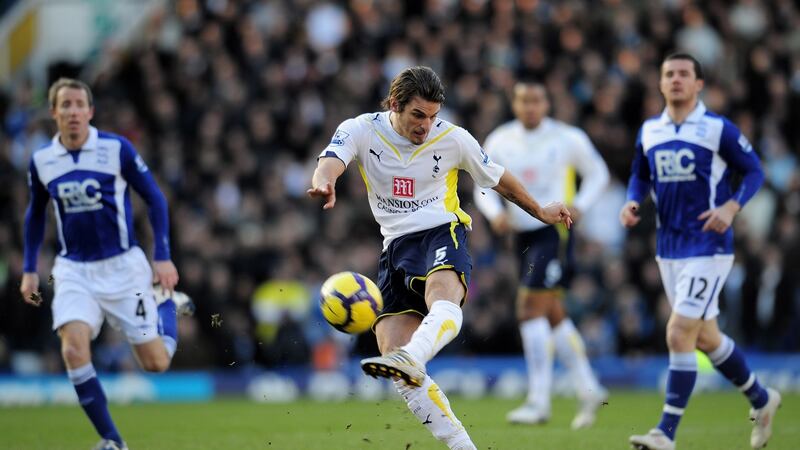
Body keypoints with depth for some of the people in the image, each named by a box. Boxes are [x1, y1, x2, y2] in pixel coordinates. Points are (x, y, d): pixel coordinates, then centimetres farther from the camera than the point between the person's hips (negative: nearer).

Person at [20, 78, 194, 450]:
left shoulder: (117, 148, -10)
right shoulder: (41, 160, 0)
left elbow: (154, 198, -1)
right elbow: (35, 214, 17)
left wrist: (163, 257, -7)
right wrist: (29, 271, 12)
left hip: (122, 266, -2)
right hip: (73, 270, 2)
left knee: (156, 363, -1)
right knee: (74, 350, -23)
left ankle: (166, 303, 33)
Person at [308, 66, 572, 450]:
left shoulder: (453, 139, 2)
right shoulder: (361, 130, -1)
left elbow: (497, 179, 19)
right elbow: (331, 161, -22)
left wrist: (540, 212, 30)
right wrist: (324, 183, -47)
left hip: (441, 233, -2)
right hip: (395, 246, 2)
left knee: (443, 297, -40)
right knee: (395, 361, -13)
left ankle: (410, 360, -69)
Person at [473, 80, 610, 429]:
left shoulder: (568, 139, -5)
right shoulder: (500, 142, 5)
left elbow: (597, 173, 7)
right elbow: (484, 187, 12)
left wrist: (579, 205, -9)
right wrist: (495, 214, -8)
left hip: (555, 232, -6)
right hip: (523, 234, 6)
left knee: (531, 309, -16)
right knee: (552, 315, 12)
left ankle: (539, 402, -15)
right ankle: (588, 390, 25)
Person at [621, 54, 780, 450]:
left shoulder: (718, 129, -8)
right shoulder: (649, 131, 7)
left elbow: (754, 171, -2)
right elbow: (640, 176, 20)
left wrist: (732, 207, -18)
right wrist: (632, 203, -1)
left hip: (707, 246, -6)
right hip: (668, 249, 6)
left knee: (680, 335, -14)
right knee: (705, 338, 15)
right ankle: (761, 399, 36)